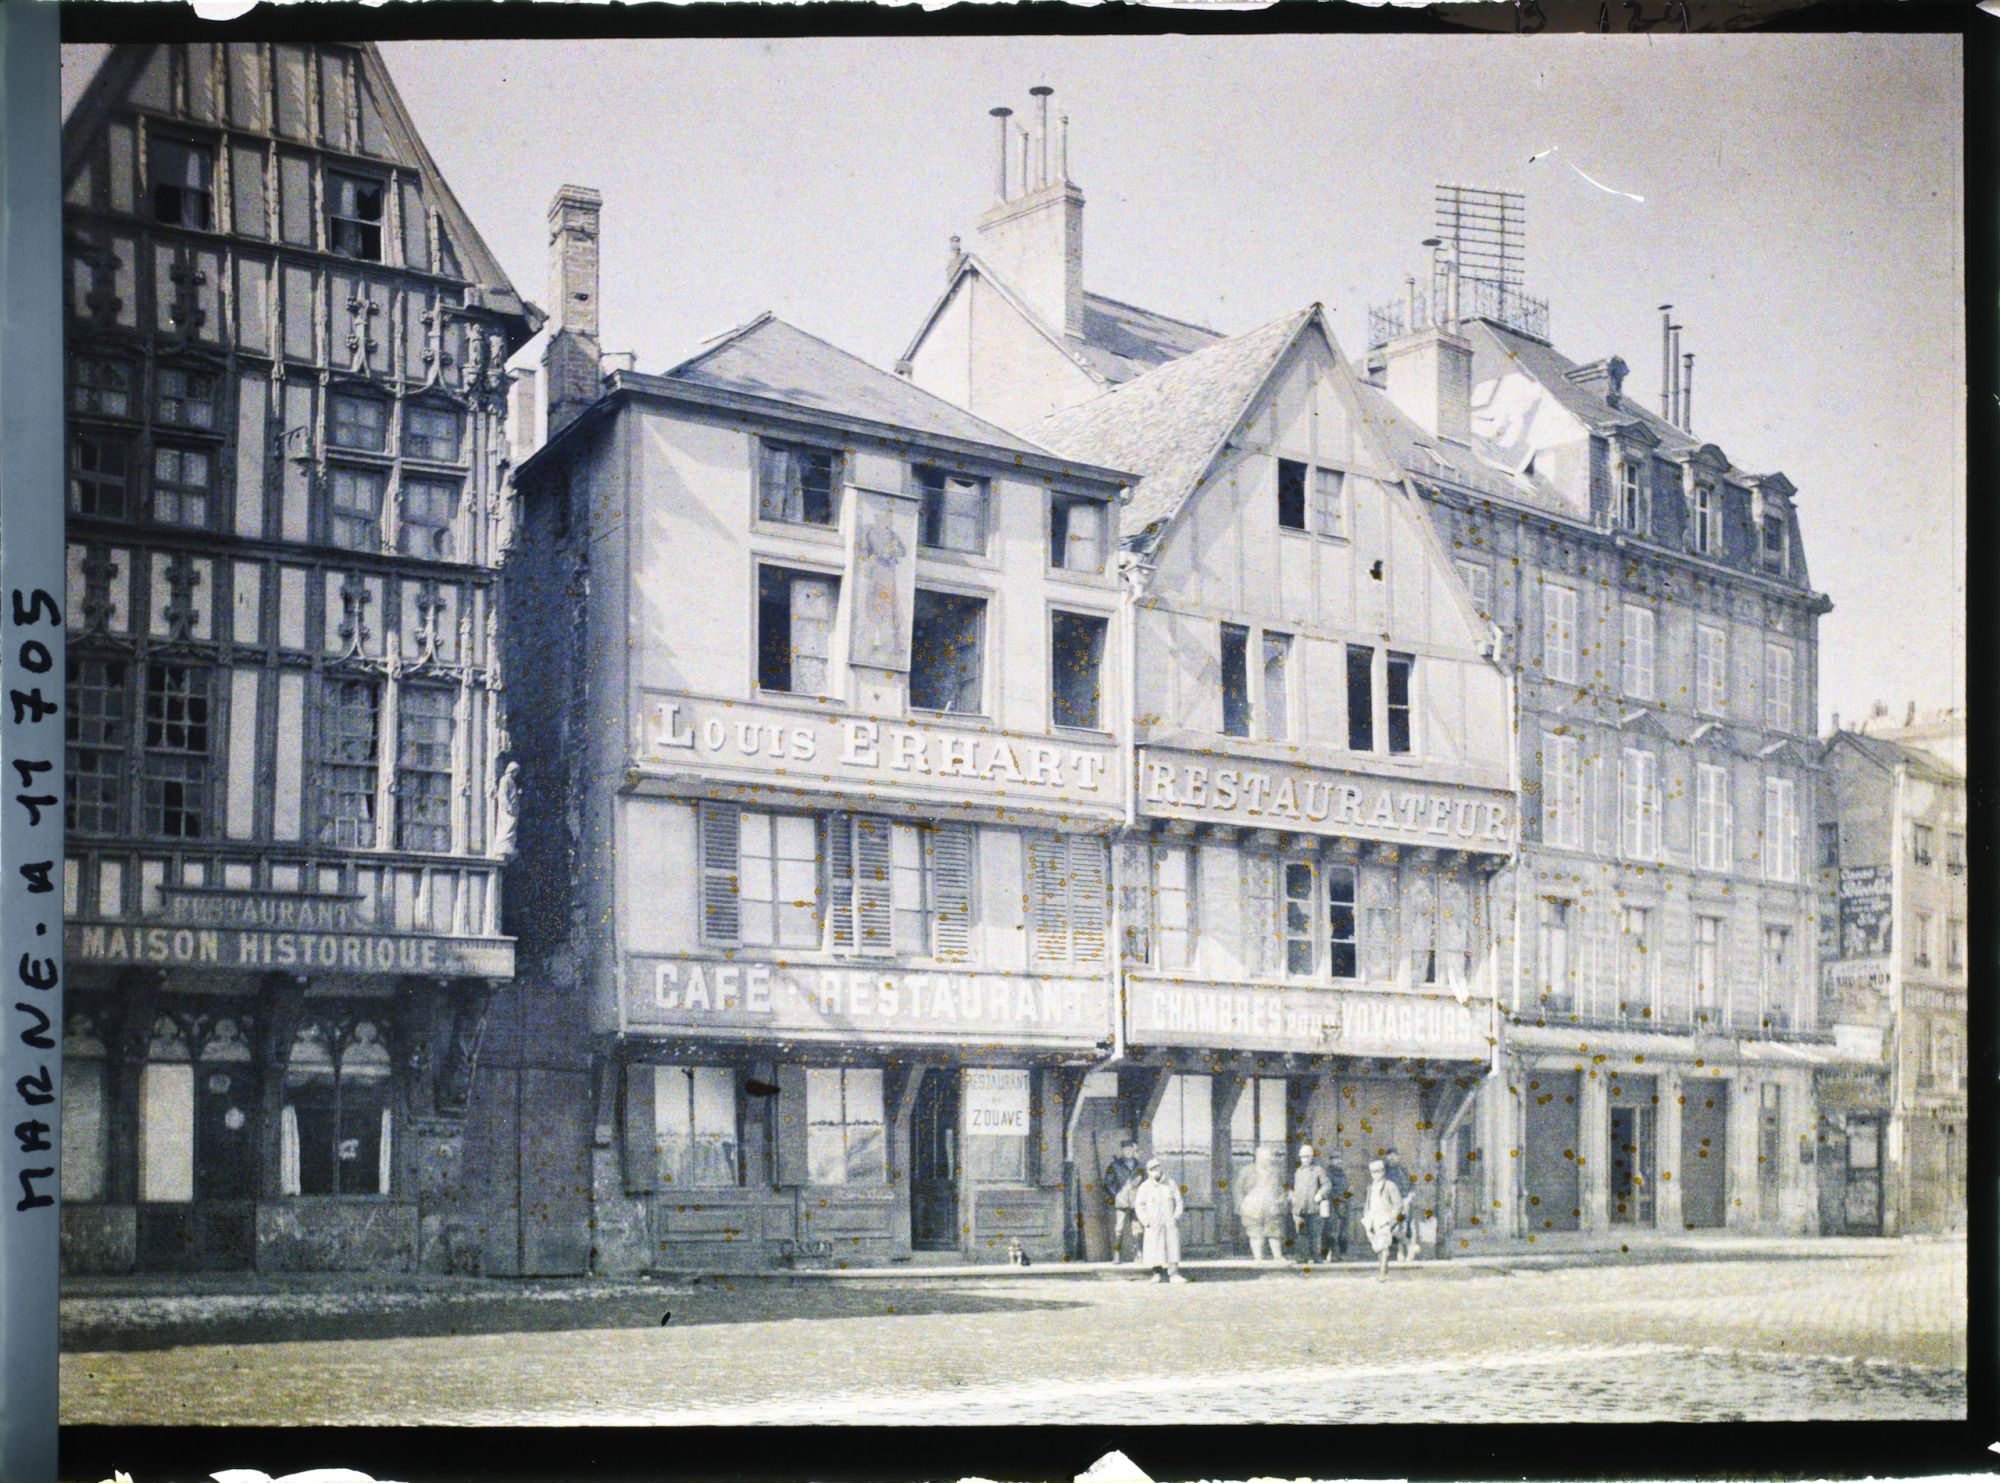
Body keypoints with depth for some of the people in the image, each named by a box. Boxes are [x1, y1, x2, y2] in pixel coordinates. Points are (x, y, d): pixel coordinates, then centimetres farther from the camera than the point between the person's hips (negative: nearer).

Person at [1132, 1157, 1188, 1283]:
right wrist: (1146, 1221, -7)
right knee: (1154, 1249, -3)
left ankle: (1174, 1274, -7)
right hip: (1153, 1224, -1)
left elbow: (1179, 1202, 12)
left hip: (1170, 1223, 1)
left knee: (1173, 1248, -5)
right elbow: (1139, 1205, 2)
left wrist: (1176, 1217, -1)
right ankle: (1157, 1273, 5)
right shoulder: (1145, 1187, 3)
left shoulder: (1171, 1184, 9)